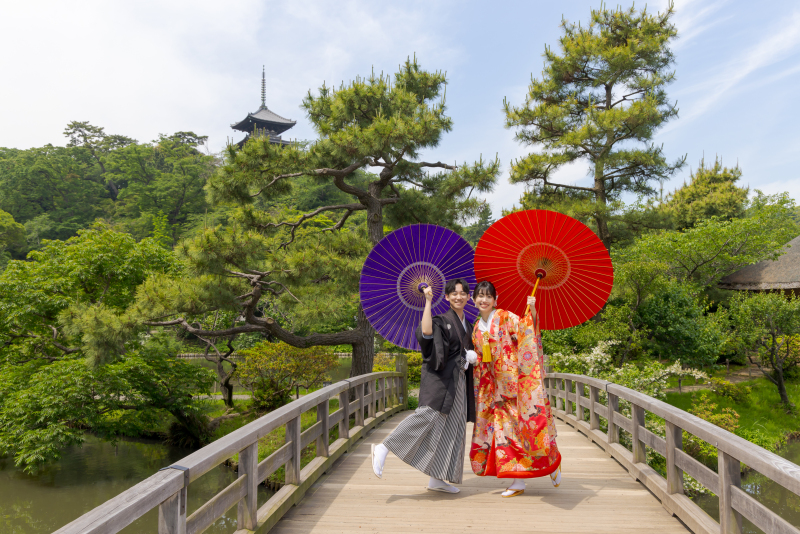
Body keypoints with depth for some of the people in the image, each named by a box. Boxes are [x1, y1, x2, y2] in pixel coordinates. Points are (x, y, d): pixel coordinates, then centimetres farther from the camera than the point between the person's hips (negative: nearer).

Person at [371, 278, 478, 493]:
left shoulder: (469, 326, 19)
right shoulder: (442, 320, -3)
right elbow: (426, 332, -25)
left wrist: (473, 358, 7)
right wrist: (428, 301, -24)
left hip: (459, 382, 8)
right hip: (440, 378, -7)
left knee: (452, 429, 5)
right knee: (429, 414, -25)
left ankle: (436, 479, 10)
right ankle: (383, 449, -22)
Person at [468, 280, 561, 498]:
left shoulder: (505, 317, -4)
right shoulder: (477, 328, 13)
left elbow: (525, 331, -19)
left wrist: (532, 312, -32)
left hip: (516, 380, -6)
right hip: (497, 387, 6)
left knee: (528, 421, -6)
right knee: (504, 427, 4)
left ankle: (552, 462, 19)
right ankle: (518, 481, 12)